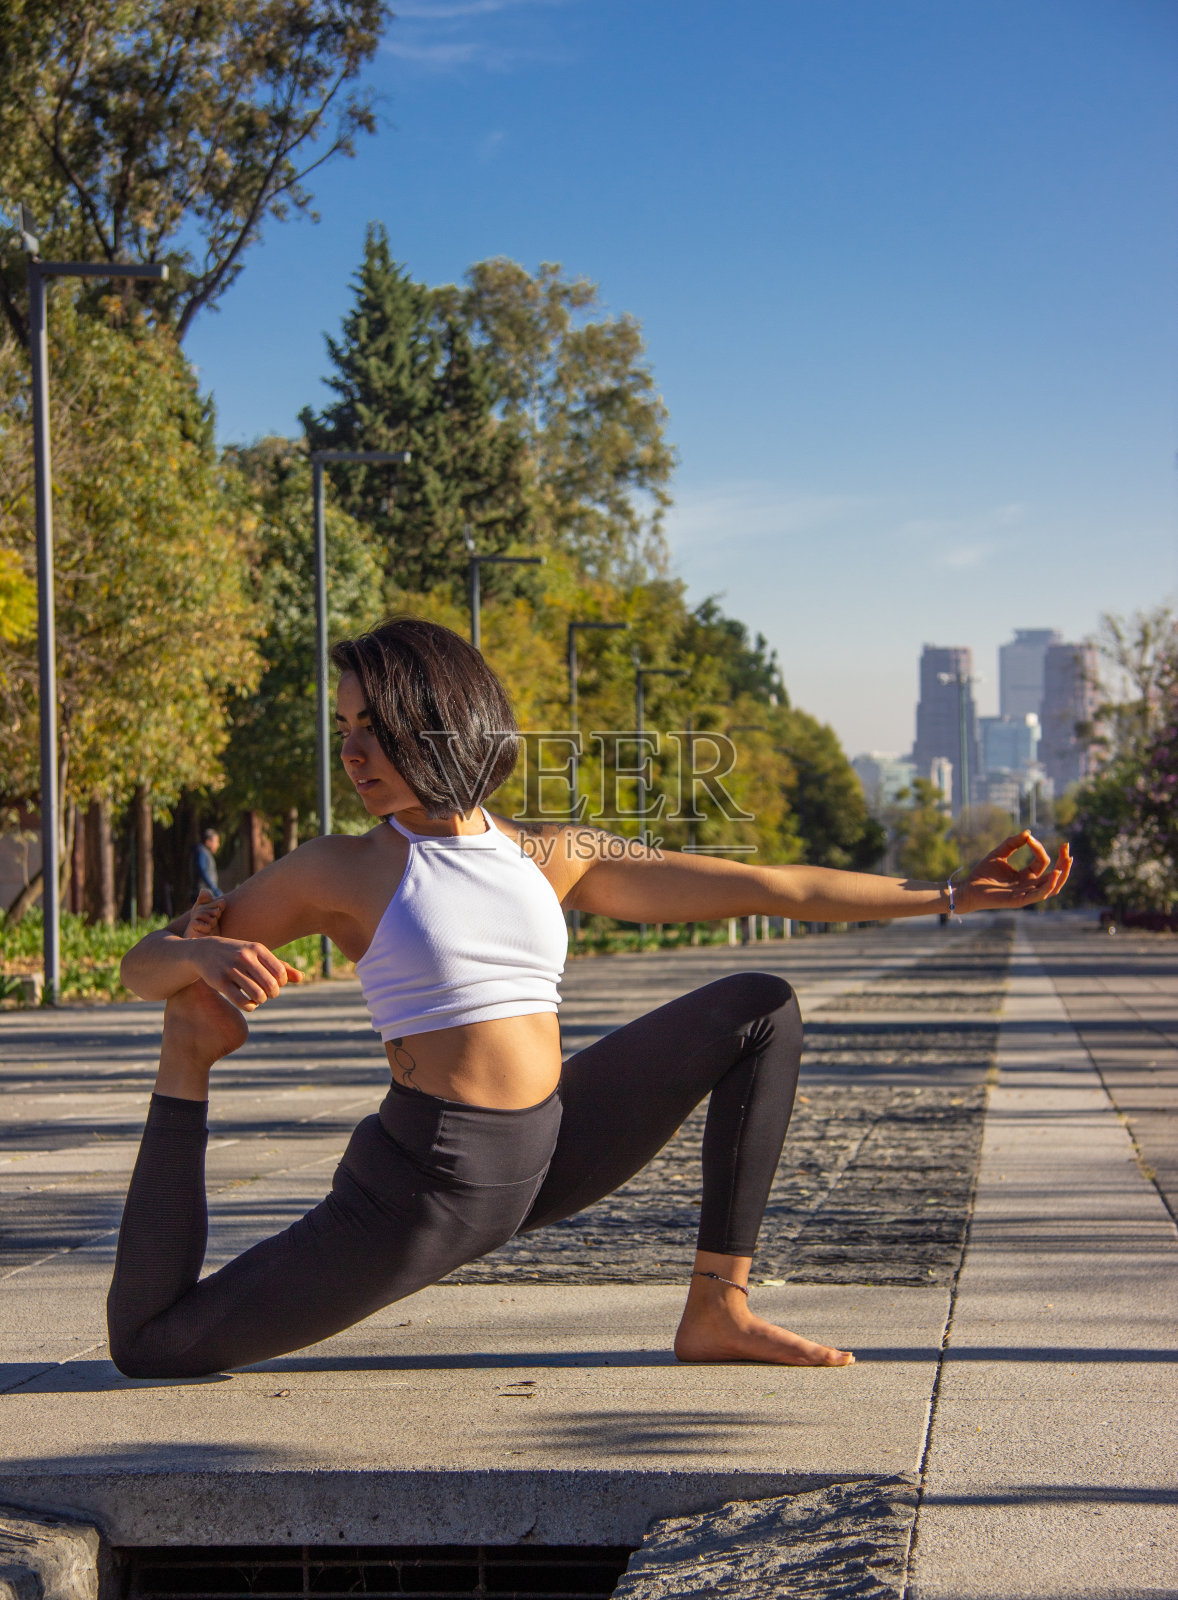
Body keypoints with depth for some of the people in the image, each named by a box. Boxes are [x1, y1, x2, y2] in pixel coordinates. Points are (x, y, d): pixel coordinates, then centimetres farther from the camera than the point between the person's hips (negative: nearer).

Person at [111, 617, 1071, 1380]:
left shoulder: (553, 859, 7)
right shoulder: (341, 873, -4)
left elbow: (765, 888, 8)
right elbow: (144, 966, -2)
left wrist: (948, 896, 6)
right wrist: (206, 960, -26)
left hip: (545, 1158, 5)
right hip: (422, 1179, -4)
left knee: (760, 1010, 4)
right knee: (152, 1345, -12)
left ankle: (718, 1311, 4)